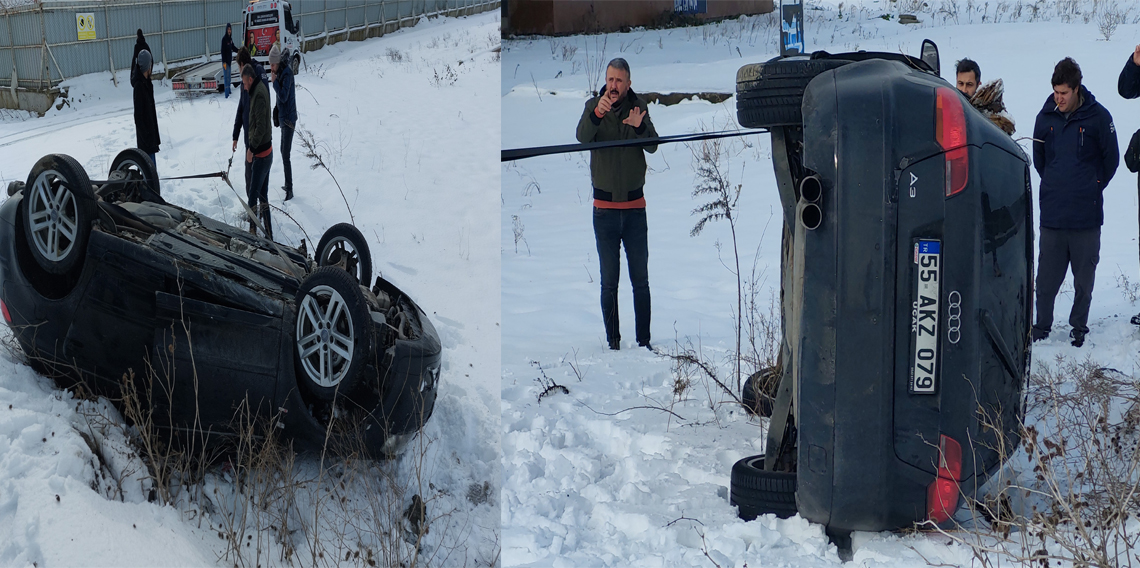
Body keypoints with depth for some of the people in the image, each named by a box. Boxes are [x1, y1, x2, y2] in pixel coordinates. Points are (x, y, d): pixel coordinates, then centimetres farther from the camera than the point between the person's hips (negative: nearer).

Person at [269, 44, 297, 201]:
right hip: (283, 117, 10)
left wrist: (274, 81, -22)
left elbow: (284, 96, -27)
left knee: (286, 156, -10)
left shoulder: (287, 73, -21)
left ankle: (290, 190, -6)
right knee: (283, 152, 19)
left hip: (289, 118, -10)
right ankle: (288, 184, 30)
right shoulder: (280, 72, 7)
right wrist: (277, 111, 19)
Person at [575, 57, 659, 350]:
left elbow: (653, 147, -10)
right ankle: (613, 342, 9)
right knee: (609, 282, 3)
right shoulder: (593, 106, -1)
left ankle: (644, 341, 11)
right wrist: (597, 114, -39)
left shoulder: (639, 106, 0)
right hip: (604, 208, -1)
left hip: (635, 206, 1)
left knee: (641, 280, 4)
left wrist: (639, 128, -32)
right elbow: (582, 137, -19)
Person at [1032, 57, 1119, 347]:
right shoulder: (1046, 116, 2)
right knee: (1047, 276, 7)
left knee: (1084, 275, 7)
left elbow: (1111, 158, 5)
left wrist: (1092, 187, 9)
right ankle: (1042, 325, 19)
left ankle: (1079, 327, 19)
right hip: (1052, 213, 2)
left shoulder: (1098, 116, -6)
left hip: (1086, 214, -2)